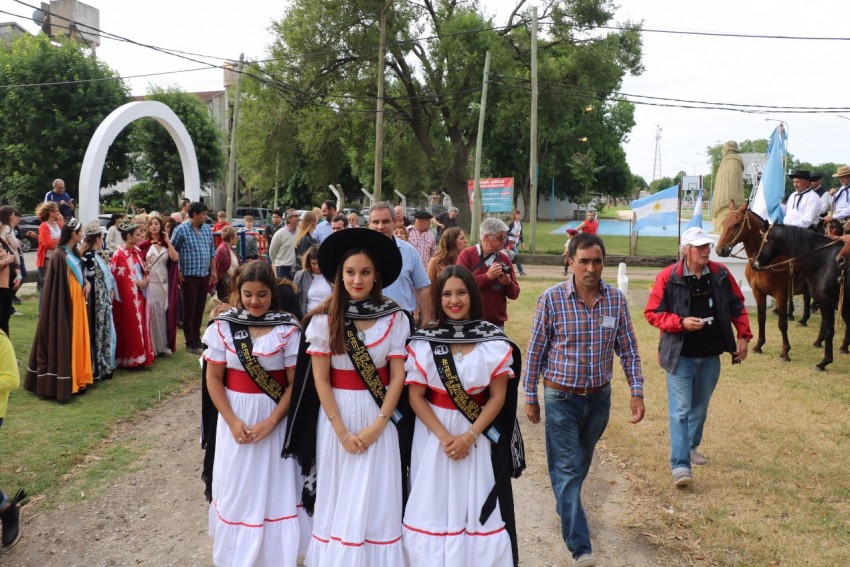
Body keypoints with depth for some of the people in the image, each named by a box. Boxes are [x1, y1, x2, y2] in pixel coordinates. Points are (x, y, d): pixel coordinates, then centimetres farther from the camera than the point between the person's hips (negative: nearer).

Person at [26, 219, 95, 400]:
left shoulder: (74, 252, 9)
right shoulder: (59, 255, -17)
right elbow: (57, 285, -18)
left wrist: (86, 282, 1)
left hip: (78, 299, 9)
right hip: (66, 301, -9)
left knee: (77, 337, 14)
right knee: (64, 339, -3)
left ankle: (77, 376, 23)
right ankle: (64, 382, 4)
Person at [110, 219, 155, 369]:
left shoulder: (137, 251, 10)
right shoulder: (119, 254, -15)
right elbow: (116, 277, -16)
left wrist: (146, 279, -2)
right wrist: (136, 283, -15)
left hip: (140, 295, 8)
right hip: (127, 297, -8)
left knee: (140, 326, 12)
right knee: (129, 328, -1)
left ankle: (140, 356, 21)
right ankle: (129, 358, 8)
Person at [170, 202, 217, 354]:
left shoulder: (207, 229, 9)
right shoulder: (181, 229, -9)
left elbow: (212, 251, 16)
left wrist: (213, 271, 12)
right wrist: (178, 272, -9)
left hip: (205, 275, 6)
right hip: (189, 276, -5)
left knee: (200, 309, 13)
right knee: (189, 310, 2)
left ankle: (197, 338, 24)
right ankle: (190, 343, 9)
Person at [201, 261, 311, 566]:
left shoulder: (288, 329, -8)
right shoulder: (223, 326, -3)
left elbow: (296, 382, -7)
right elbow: (213, 378, 0)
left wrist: (270, 422, -16)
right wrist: (232, 421, -10)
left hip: (275, 417, -2)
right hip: (235, 416, 2)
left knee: (273, 487, 5)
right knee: (235, 487, 11)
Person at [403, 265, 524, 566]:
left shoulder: (495, 342, -4)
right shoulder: (423, 341, -5)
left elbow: (498, 397, -4)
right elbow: (415, 396, -5)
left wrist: (468, 436, -13)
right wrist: (444, 436, -14)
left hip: (479, 434, 0)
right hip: (432, 433, 0)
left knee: (477, 505, 5)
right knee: (433, 505, 6)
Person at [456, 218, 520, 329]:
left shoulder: (504, 259, 8)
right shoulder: (467, 255, -3)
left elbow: (515, 294, 10)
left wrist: (508, 283, -11)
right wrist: (487, 276, -21)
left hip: (497, 323, 4)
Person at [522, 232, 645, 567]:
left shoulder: (616, 299, -5)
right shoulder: (552, 299, -14)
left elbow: (628, 350, 3)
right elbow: (536, 351, -6)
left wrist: (636, 392, -2)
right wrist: (530, 397, -2)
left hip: (599, 397, 4)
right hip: (561, 398, -3)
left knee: (582, 462, 22)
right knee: (567, 468, -3)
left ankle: (565, 503, 50)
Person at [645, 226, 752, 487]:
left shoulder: (721, 275, -1)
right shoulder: (668, 277, -13)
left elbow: (737, 307, 10)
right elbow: (652, 313, -10)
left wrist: (743, 336, 1)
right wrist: (681, 322, -22)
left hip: (710, 356, 5)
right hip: (680, 356, -4)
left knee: (700, 408, 19)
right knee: (680, 410, -5)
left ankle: (691, 447, 39)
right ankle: (680, 465, -4)